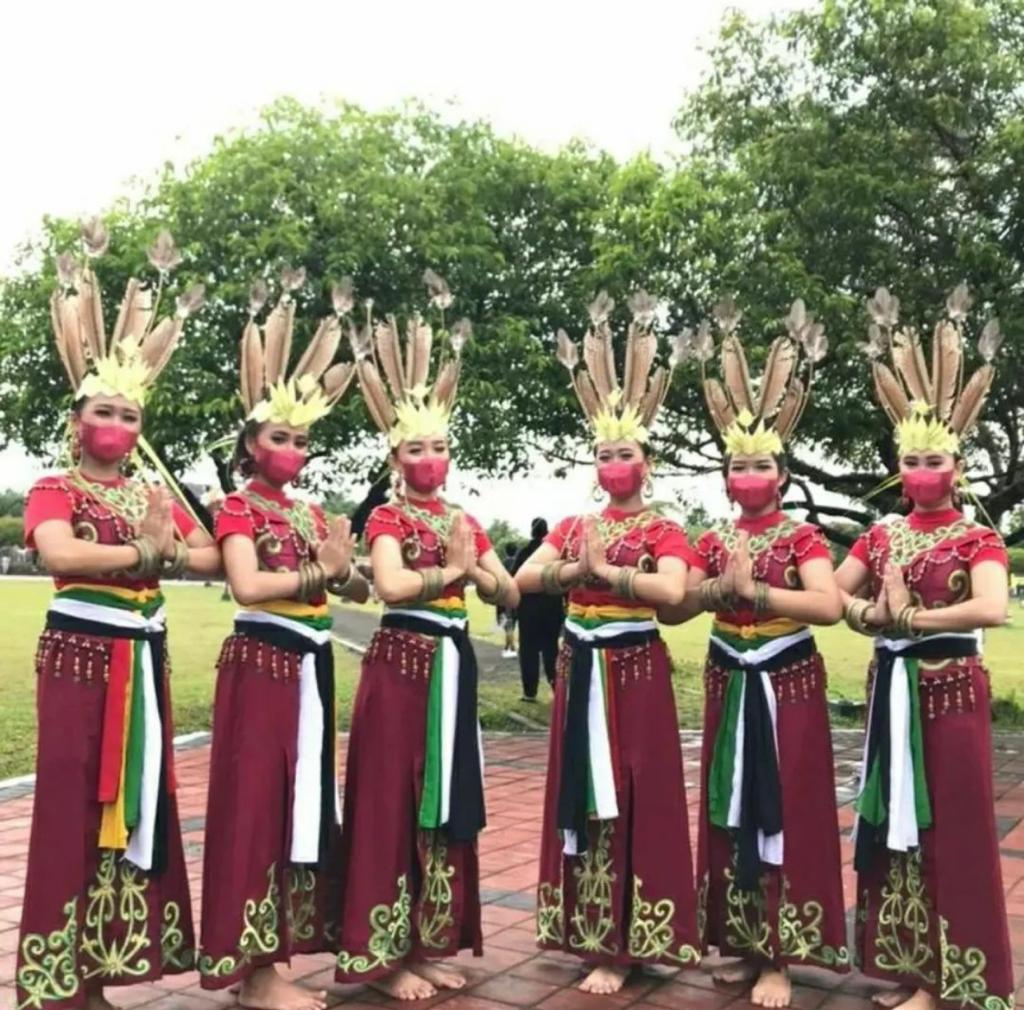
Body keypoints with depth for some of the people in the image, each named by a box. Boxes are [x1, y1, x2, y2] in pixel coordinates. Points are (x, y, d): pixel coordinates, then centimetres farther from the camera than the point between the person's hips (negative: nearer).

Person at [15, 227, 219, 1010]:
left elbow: (211, 558, 5)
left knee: (136, 801, 8)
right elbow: (60, 554, -22)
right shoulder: (54, 491, -1)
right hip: (79, 656, -6)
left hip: (145, 658, 6)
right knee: (74, 804, -5)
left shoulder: (156, 496, 15)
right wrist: (142, 552, -15)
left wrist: (163, 550, -13)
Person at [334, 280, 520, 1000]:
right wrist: (450, 570, -16)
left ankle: (431, 944, 22)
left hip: (455, 663, 6)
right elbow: (392, 587, -24)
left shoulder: (464, 521, 13)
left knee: (448, 805, 10)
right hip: (402, 663, -6)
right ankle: (387, 955, 8)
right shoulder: (387, 519, -5)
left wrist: (471, 568, -9)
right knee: (393, 801, -2)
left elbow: (511, 596, 8)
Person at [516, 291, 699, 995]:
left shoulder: (663, 532, -4)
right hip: (579, 667, 5)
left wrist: (604, 570, -18)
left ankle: (623, 944, 7)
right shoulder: (573, 526, 11)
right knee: (581, 793, 10)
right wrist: (576, 568, -14)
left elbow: (672, 591, -23)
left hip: (635, 668, -5)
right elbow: (524, 578, 0)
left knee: (633, 796, -1)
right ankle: (585, 928, 22)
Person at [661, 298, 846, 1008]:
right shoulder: (713, 541, 7)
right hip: (728, 683, 5)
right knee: (729, 810, 10)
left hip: (788, 683, -5)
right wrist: (720, 588, -16)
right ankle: (744, 942, 23)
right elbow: (673, 607, 0)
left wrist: (754, 589, -25)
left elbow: (830, 605, -24)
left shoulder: (802, 538, -7)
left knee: (787, 812, -1)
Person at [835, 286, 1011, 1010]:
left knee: (950, 826, 1)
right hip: (890, 687, 5)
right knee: (893, 819, 10)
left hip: (951, 688, -5)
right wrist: (872, 614, -11)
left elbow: (992, 608, -25)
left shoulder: (978, 539, -7)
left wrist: (910, 617, -19)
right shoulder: (881, 536, 8)